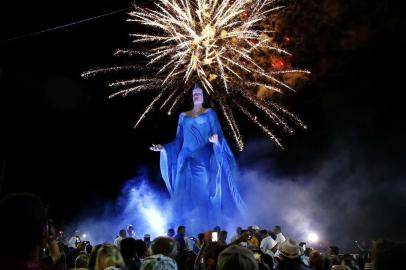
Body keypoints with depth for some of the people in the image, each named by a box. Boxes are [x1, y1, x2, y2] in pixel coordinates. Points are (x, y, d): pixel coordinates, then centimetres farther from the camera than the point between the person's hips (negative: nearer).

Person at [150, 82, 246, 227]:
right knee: (186, 194, -1)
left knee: (205, 193, -8)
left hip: (204, 158, -3)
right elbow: (179, 141, 17)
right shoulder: (183, 116, 17)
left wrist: (216, 141, -24)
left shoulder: (209, 113, 8)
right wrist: (163, 147, 7)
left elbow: (218, 134, -2)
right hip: (186, 159, 3)